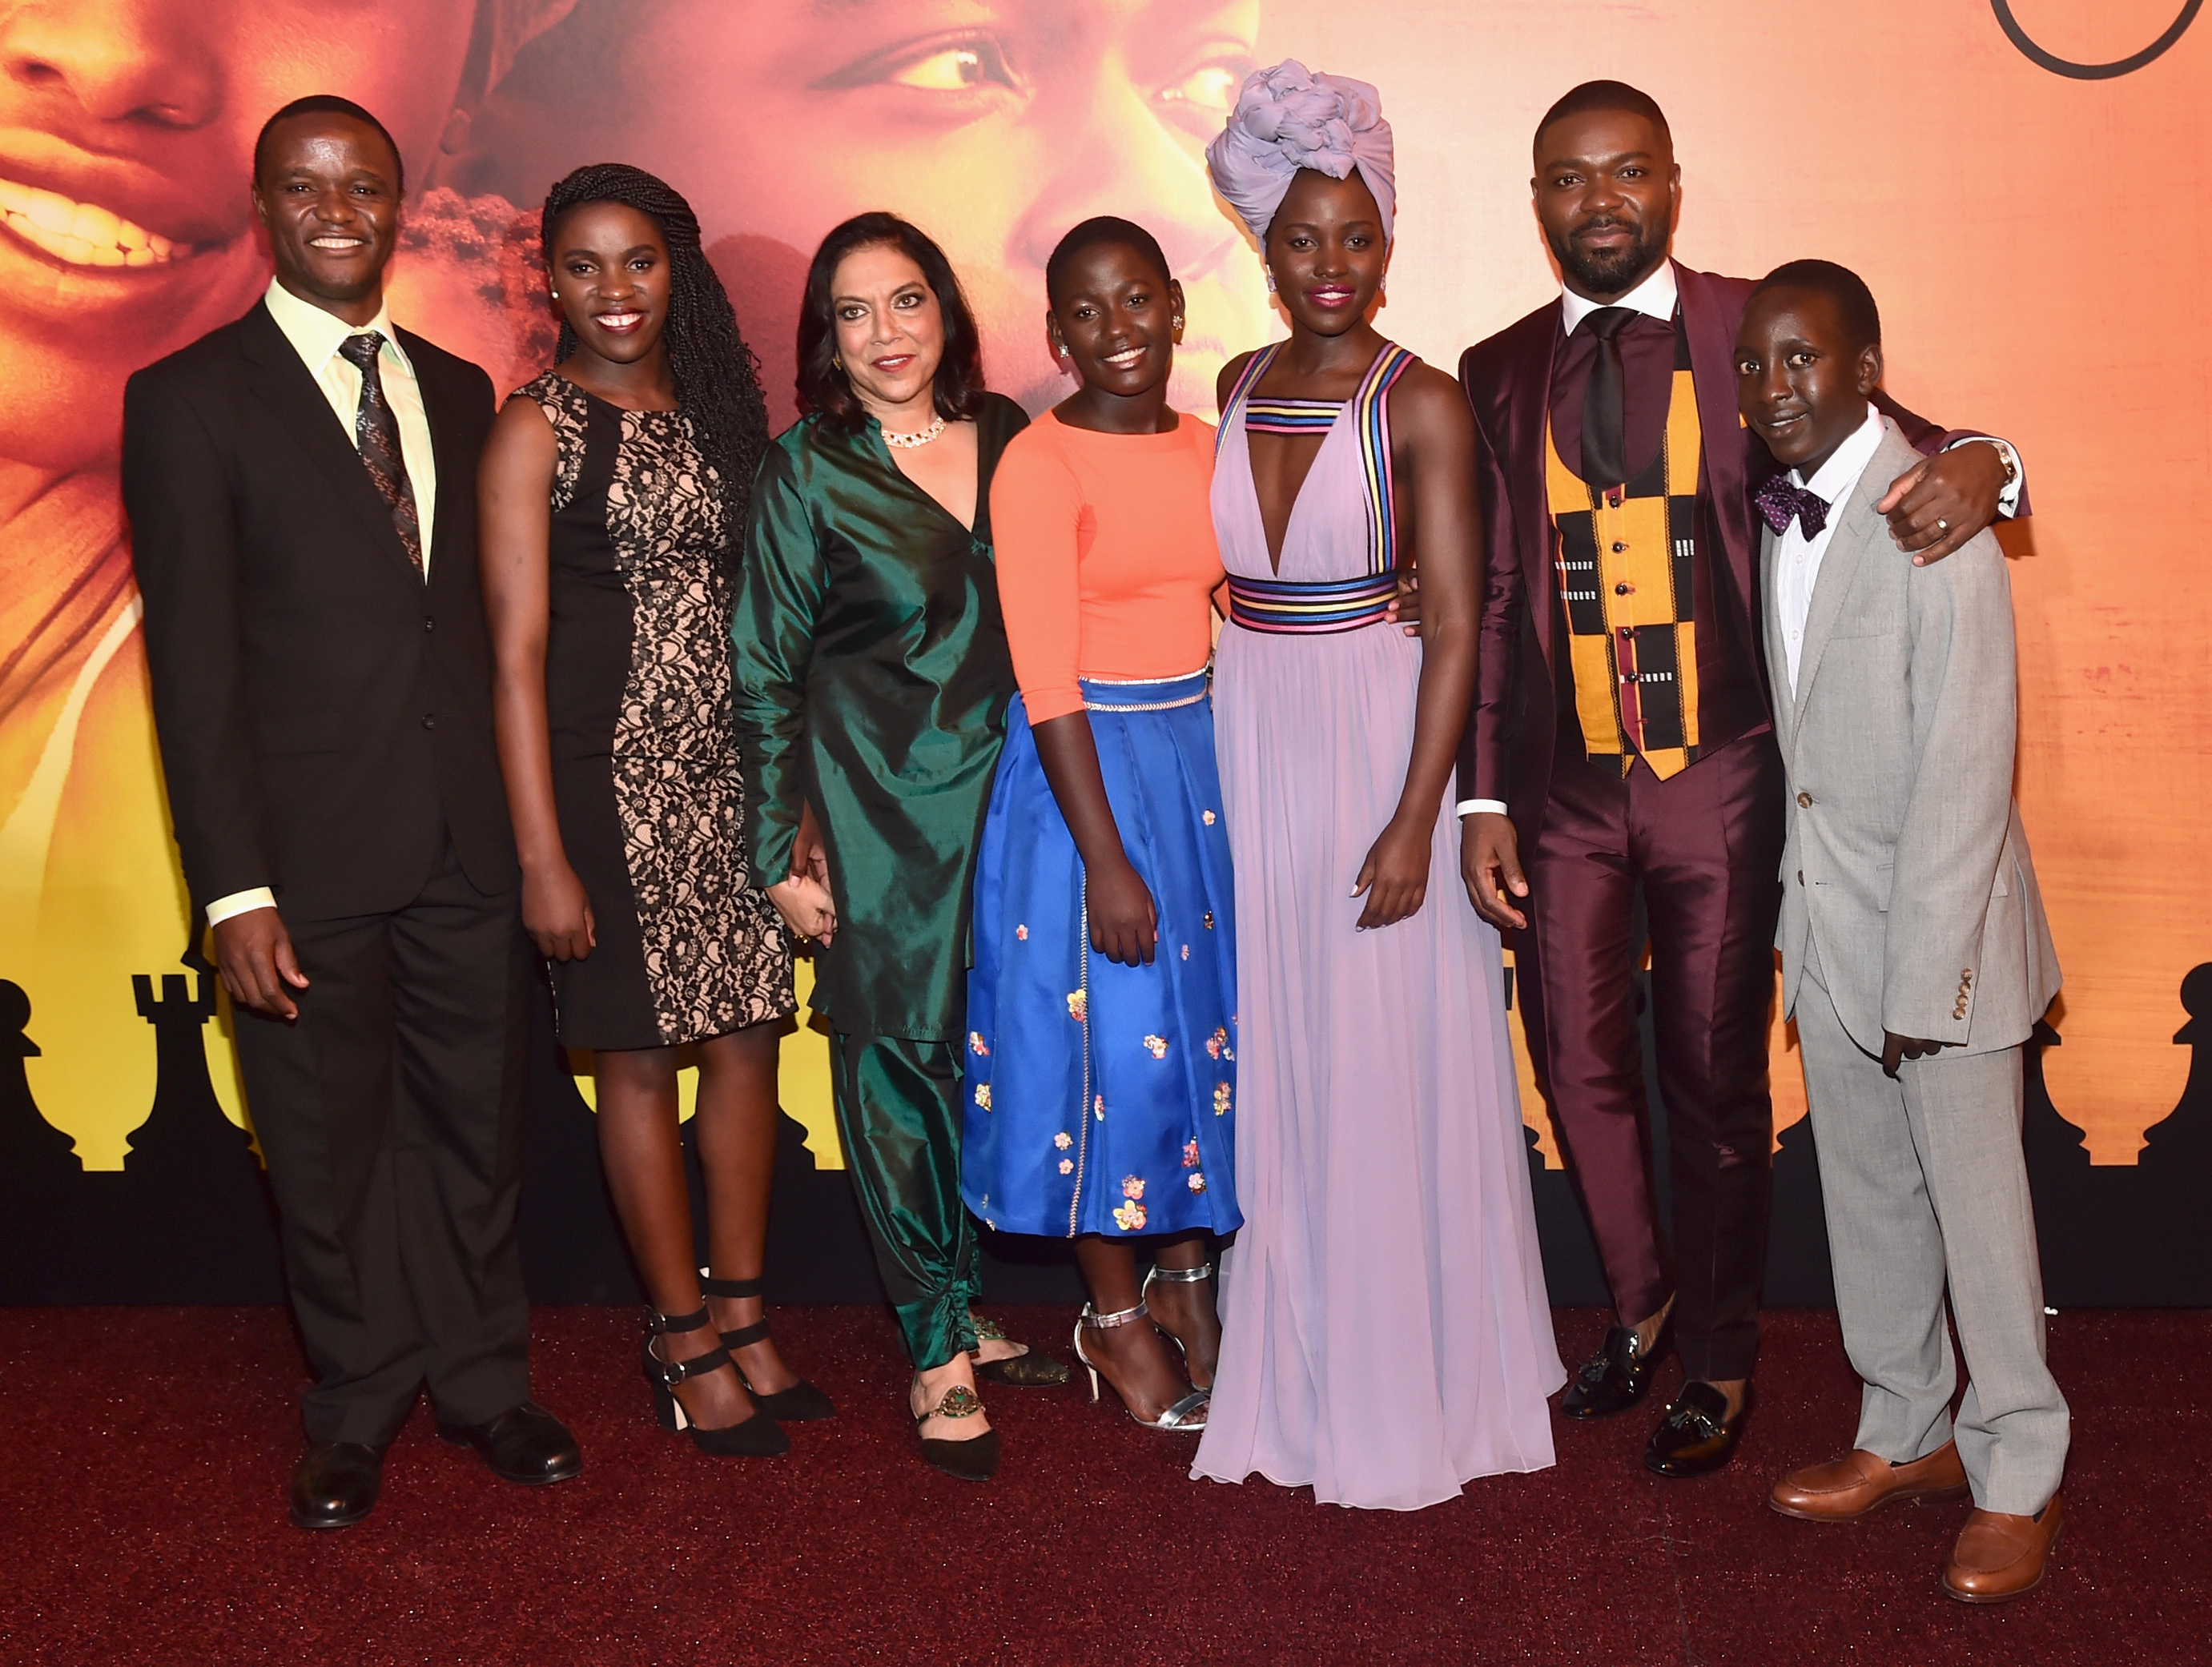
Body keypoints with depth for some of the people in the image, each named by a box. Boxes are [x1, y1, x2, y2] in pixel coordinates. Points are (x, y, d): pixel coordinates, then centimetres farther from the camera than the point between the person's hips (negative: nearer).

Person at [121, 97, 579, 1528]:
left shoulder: (460, 391, 11)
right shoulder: (190, 400, -3)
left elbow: (488, 618, 12)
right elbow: (193, 664, -7)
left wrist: (528, 819, 6)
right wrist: (236, 888, -12)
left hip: (469, 845, 4)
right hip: (310, 857, -3)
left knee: (481, 1127, 13)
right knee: (331, 1152, 11)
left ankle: (484, 1380, 33)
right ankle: (358, 1410, 31)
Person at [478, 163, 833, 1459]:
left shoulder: (717, 410, 11)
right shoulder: (537, 429, -5)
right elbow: (518, 652, -9)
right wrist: (543, 855, -14)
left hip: (733, 768, 6)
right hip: (611, 775, -5)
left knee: (749, 1039, 8)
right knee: (640, 1056, 3)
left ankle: (745, 1322, 23)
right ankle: (684, 1341, 18)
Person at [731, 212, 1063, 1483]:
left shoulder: (1005, 436, 4)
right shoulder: (806, 472, -6)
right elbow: (765, 674, -3)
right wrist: (784, 852, -5)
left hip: (1003, 787, 4)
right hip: (877, 805, -4)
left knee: (987, 1050, 10)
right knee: (900, 1059, 2)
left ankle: (964, 1313, 28)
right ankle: (937, 1352, 16)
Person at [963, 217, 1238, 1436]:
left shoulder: (1205, 447, 6)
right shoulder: (1038, 465, -14)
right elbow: (1047, 682, -17)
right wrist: (1107, 859, -19)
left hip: (1203, 753, 7)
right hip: (1087, 765, -6)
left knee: (1210, 1010, 13)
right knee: (1109, 1029, 2)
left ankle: (1185, 1278, 33)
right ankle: (1115, 1316, 22)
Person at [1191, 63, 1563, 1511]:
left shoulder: (1423, 402, -7)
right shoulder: (1238, 388, 8)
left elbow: (1459, 621, -11)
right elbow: (1211, 574, 11)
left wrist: (1415, 822, -18)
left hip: (1380, 742, -5)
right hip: (1249, 750, 5)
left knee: (1389, 1069, 2)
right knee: (1274, 1063, 12)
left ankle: (1411, 1384, 21)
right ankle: (1294, 1366, 29)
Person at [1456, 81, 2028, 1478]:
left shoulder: (1751, 329, 0)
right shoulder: (1500, 375, 7)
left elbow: (1889, 451, 2)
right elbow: (1493, 599, 6)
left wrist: (1981, 463, -24)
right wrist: (1482, 800, 2)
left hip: (1719, 778, -2)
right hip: (1564, 786, 3)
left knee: (1716, 1077, 7)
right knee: (1579, 1062, 10)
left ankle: (1719, 1360, 28)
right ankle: (1641, 1301, 37)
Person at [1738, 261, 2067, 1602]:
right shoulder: (1779, 518, 5)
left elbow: (1967, 772, -19)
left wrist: (1923, 974, -19)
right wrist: (1800, 915, 5)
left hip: (1940, 921, -7)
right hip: (1823, 924, 7)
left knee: (1975, 1198, 6)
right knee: (1867, 1195, 17)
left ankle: (2019, 1477, 24)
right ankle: (1905, 1435, 35)